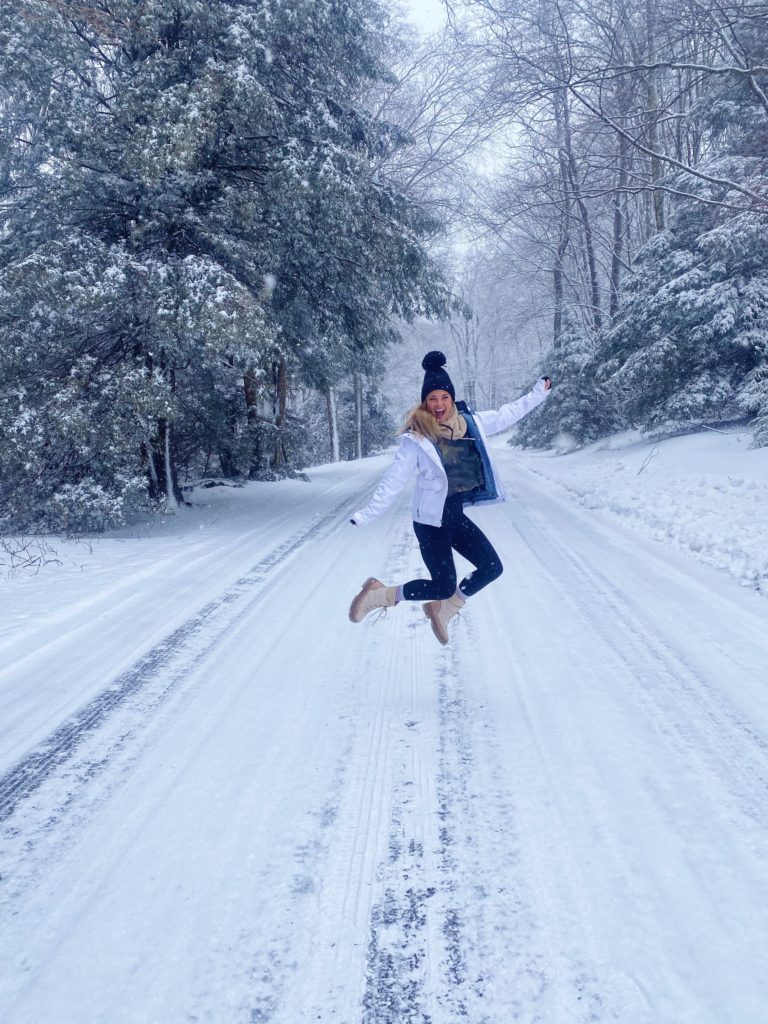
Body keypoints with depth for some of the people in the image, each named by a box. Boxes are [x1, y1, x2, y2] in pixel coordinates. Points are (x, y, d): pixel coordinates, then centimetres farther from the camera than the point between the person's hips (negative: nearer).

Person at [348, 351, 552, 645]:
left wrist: (538, 393, 21)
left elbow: (506, 415, 15)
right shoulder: (416, 439, -18)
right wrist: (368, 514, -20)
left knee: (492, 567, 8)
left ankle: (442, 609, 25)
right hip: (431, 522, -7)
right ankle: (381, 594, 16)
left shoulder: (470, 423, -1)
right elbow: (394, 480, -16)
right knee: (444, 586, -3)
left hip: (457, 516, 7)